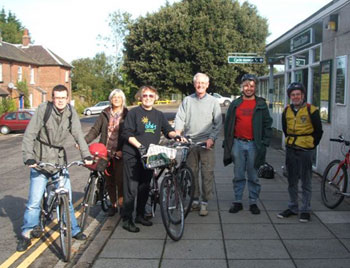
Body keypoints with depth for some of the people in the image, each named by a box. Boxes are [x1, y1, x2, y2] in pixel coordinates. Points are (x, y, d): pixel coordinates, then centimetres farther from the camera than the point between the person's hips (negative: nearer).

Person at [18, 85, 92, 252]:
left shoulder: (71, 113, -3)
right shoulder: (43, 109, -12)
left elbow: (78, 135, -7)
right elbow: (29, 135, -14)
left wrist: (86, 155, -20)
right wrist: (28, 157, -24)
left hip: (60, 160, 3)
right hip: (40, 161, -3)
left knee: (67, 198, 8)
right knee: (34, 201, -2)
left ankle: (73, 230, 25)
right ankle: (26, 235, 15)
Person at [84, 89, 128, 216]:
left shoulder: (126, 115, 0)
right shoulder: (105, 114, 9)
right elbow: (95, 130, 6)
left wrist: (123, 150, -15)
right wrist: (83, 141, -8)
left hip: (119, 153, -3)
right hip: (106, 152, 3)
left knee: (120, 179, -9)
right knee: (109, 180, 10)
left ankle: (121, 203, 12)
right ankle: (113, 204, 25)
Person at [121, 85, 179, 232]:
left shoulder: (159, 115, 13)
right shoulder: (133, 112, -4)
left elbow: (168, 130, 10)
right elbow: (127, 133, -9)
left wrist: (177, 135, -11)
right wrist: (139, 146, -20)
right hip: (132, 155, -5)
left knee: (145, 187, 12)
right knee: (131, 188, -5)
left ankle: (140, 215, 26)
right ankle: (127, 219, 3)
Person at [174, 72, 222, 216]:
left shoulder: (213, 101, 6)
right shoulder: (187, 100, 10)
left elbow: (218, 123, 3)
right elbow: (180, 118, 3)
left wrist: (212, 138, -9)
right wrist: (177, 132, -15)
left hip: (207, 143, -2)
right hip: (190, 142, 2)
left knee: (207, 173, -4)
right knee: (191, 172, 8)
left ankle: (204, 203, 5)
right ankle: (195, 200, 20)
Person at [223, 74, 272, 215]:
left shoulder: (261, 104, 5)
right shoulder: (235, 104, 9)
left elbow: (267, 125, 3)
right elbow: (227, 124, 11)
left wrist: (264, 143, -5)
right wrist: (227, 143, 5)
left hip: (254, 145, -1)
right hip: (237, 144, 2)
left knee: (253, 176, 6)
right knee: (238, 176, 8)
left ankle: (253, 202, 16)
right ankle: (237, 202, 18)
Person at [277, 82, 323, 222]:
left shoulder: (311, 110, -7)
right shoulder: (286, 111, 7)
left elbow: (318, 131, -1)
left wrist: (311, 145, 1)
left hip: (305, 151, -5)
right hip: (290, 150, 5)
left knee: (306, 182, 2)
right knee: (292, 181, 13)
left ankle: (305, 210, 12)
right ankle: (293, 208, 24)